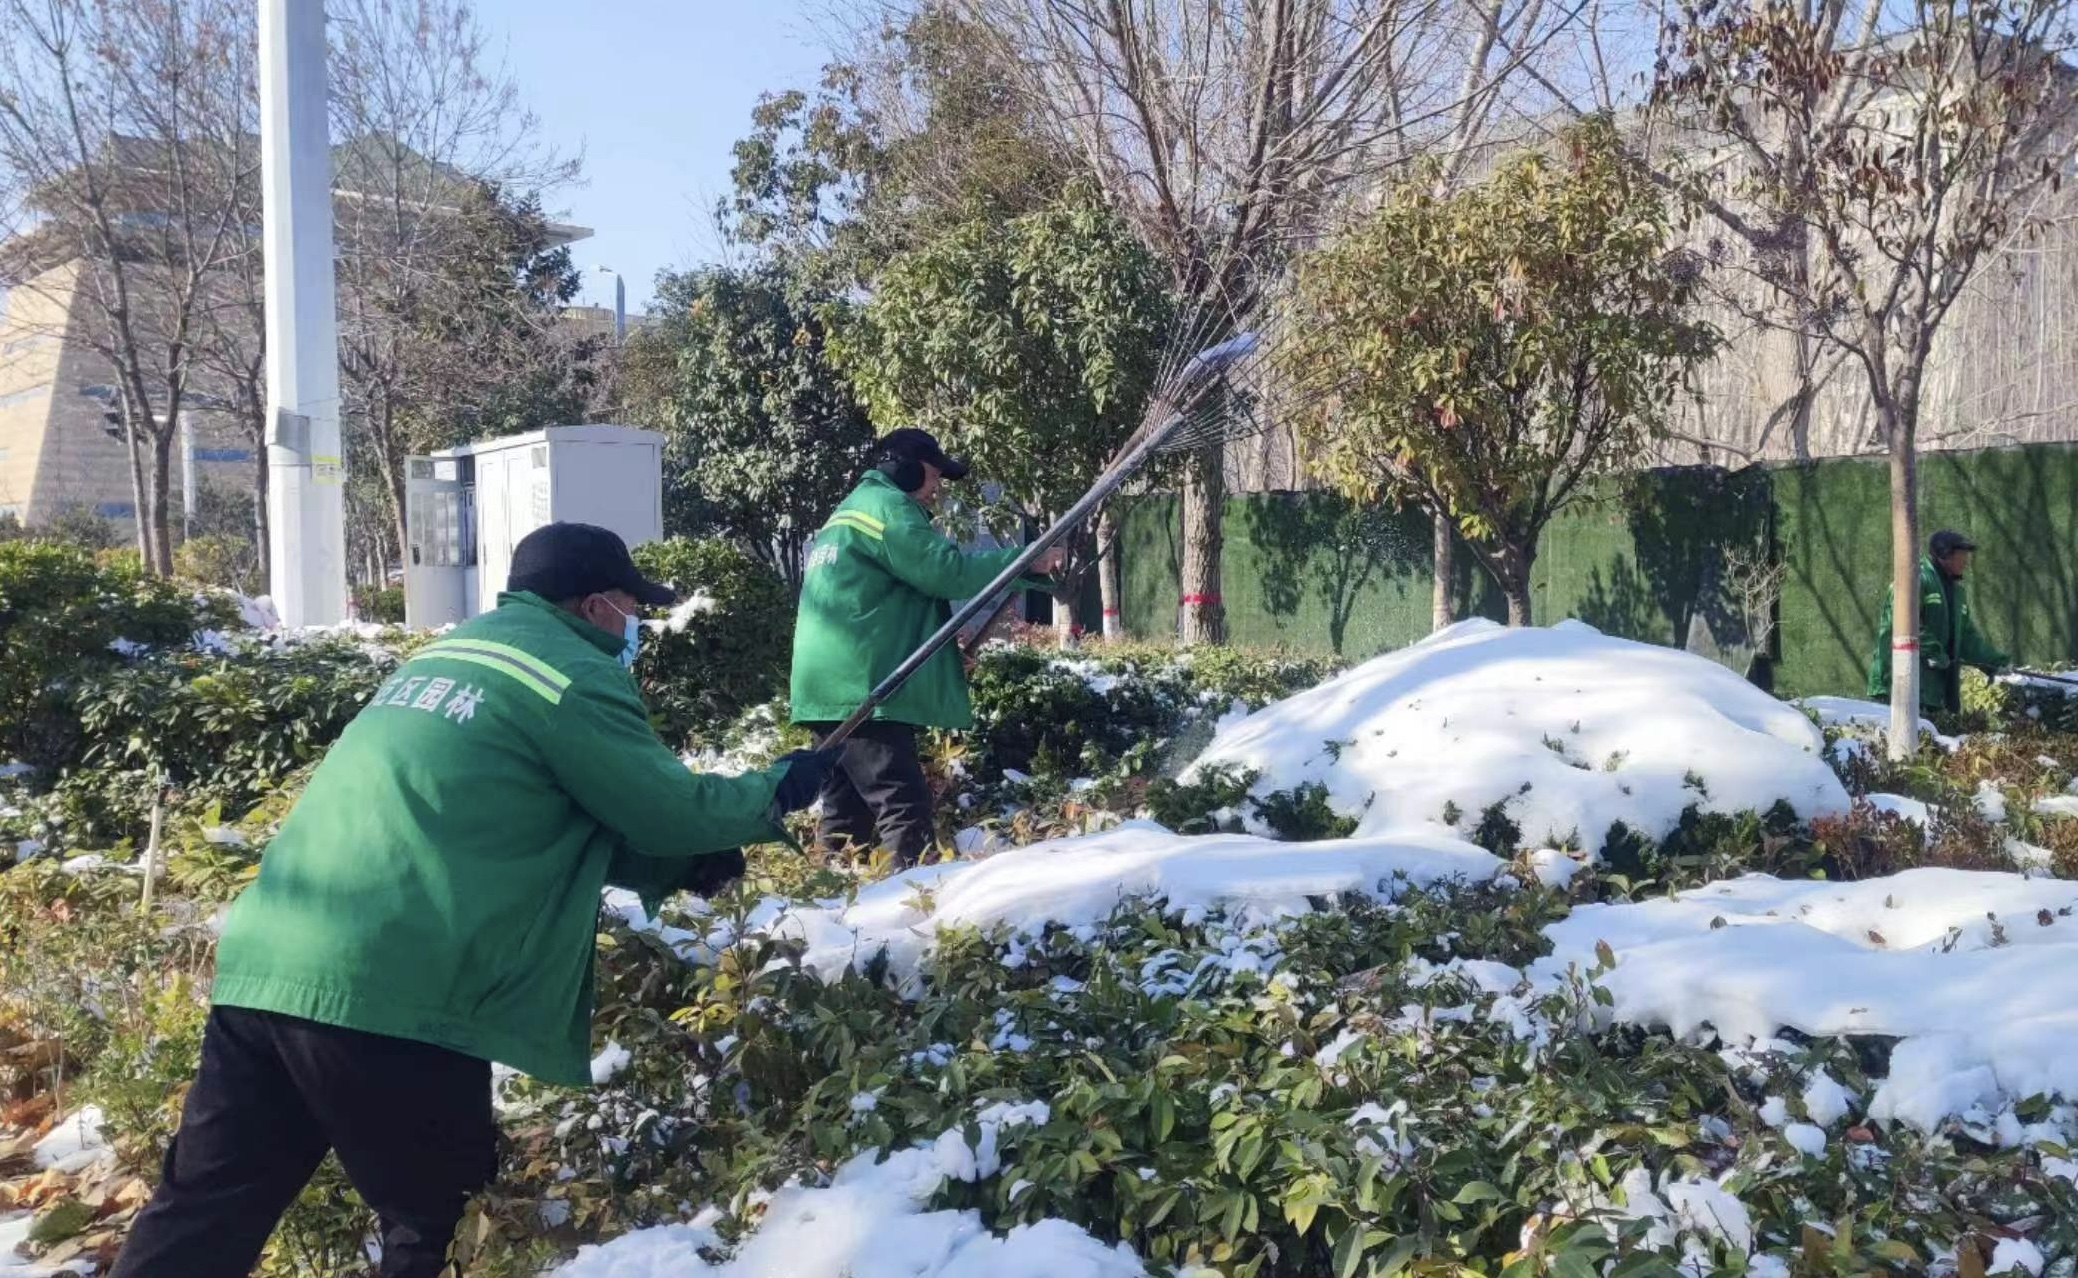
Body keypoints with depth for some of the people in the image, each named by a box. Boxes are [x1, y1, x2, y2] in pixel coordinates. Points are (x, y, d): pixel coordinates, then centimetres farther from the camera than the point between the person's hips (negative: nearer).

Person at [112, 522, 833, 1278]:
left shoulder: (457, 651, 23)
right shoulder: (574, 677, -4)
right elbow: (670, 807, 2)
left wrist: (688, 865, 23)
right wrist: (777, 790, 19)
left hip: (262, 964, 8)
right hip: (385, 992, -8)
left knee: (203, 1214, 13)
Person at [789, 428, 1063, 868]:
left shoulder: (848, 512, 27)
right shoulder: (885, 505, -5)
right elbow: (945, 570, -14)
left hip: (833, 683, 10)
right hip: (858, 684, -10)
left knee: (849, 808, 11)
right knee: (903, 804, -15)